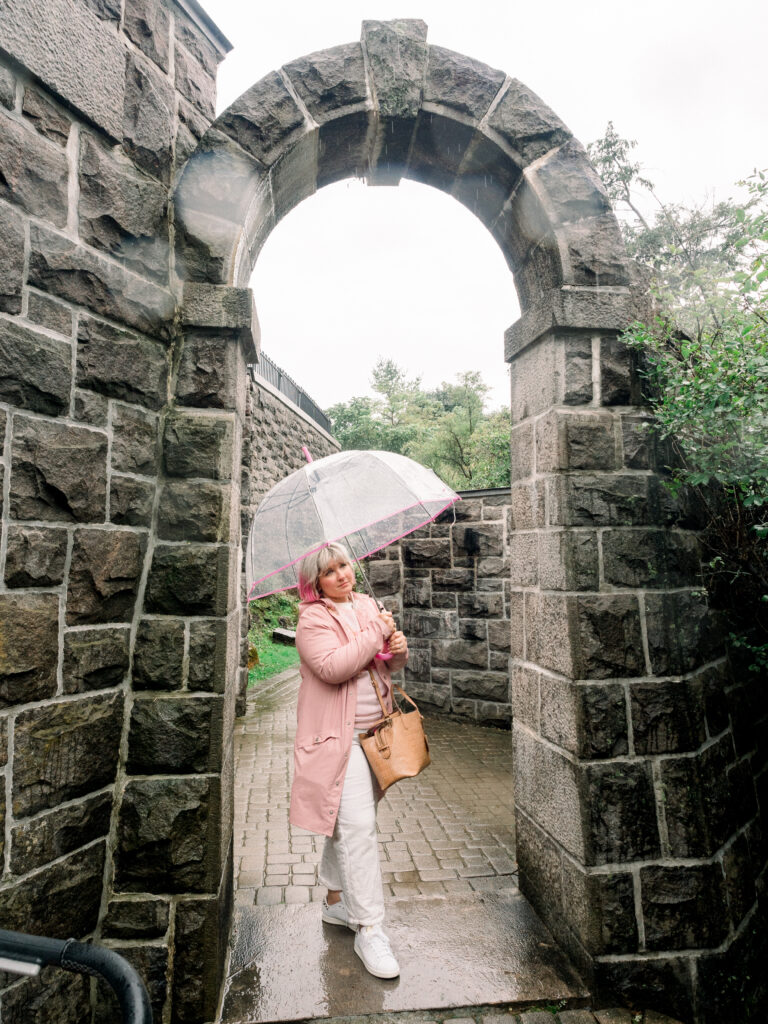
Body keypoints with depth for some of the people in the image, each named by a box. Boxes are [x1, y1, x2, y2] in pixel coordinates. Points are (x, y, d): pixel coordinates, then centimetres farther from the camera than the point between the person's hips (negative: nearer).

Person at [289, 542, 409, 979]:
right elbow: (332, 668, -26)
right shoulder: (312, 619, -11)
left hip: (372, 731, 7)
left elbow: (389, 666, 17)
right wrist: (375, 634, -21)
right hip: (338, 735, -7)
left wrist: (399, 649, -6)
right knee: (356, 825, -8)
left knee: (348, 819, 19)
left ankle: (336, 900, 36)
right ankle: (369, 928, 4)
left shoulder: (368, 605, 9)